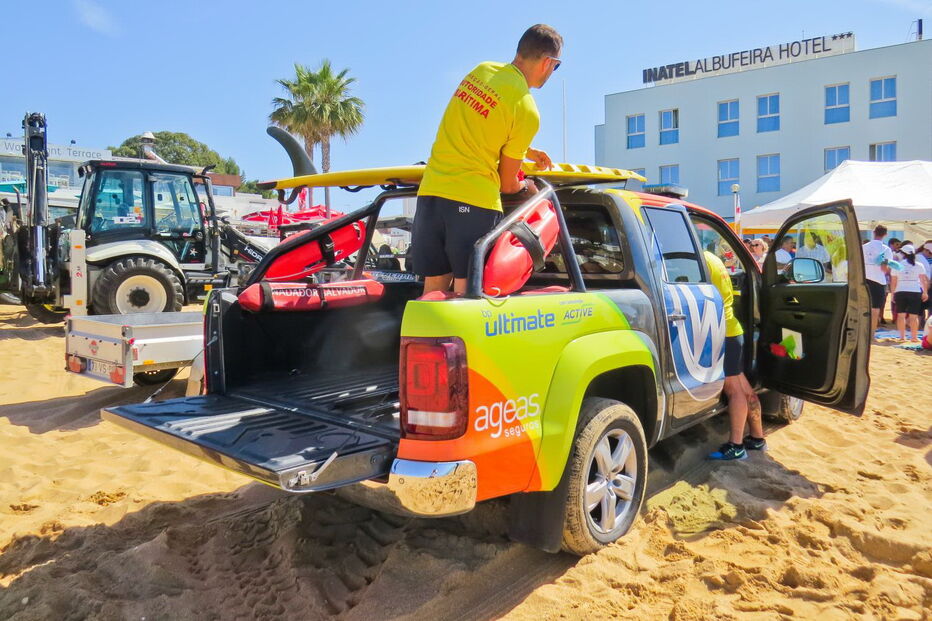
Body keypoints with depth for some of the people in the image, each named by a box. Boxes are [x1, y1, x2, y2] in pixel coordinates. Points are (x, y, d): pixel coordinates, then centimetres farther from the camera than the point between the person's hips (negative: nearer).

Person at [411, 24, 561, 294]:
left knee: (433, 292, 11)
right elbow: (507, 184, 1)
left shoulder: (481, 71, 11)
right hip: (474, 201, -7)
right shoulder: (527, 112, -8)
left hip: (430, 193, 7)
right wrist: (527, 187, 23)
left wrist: (527, 151, 33)